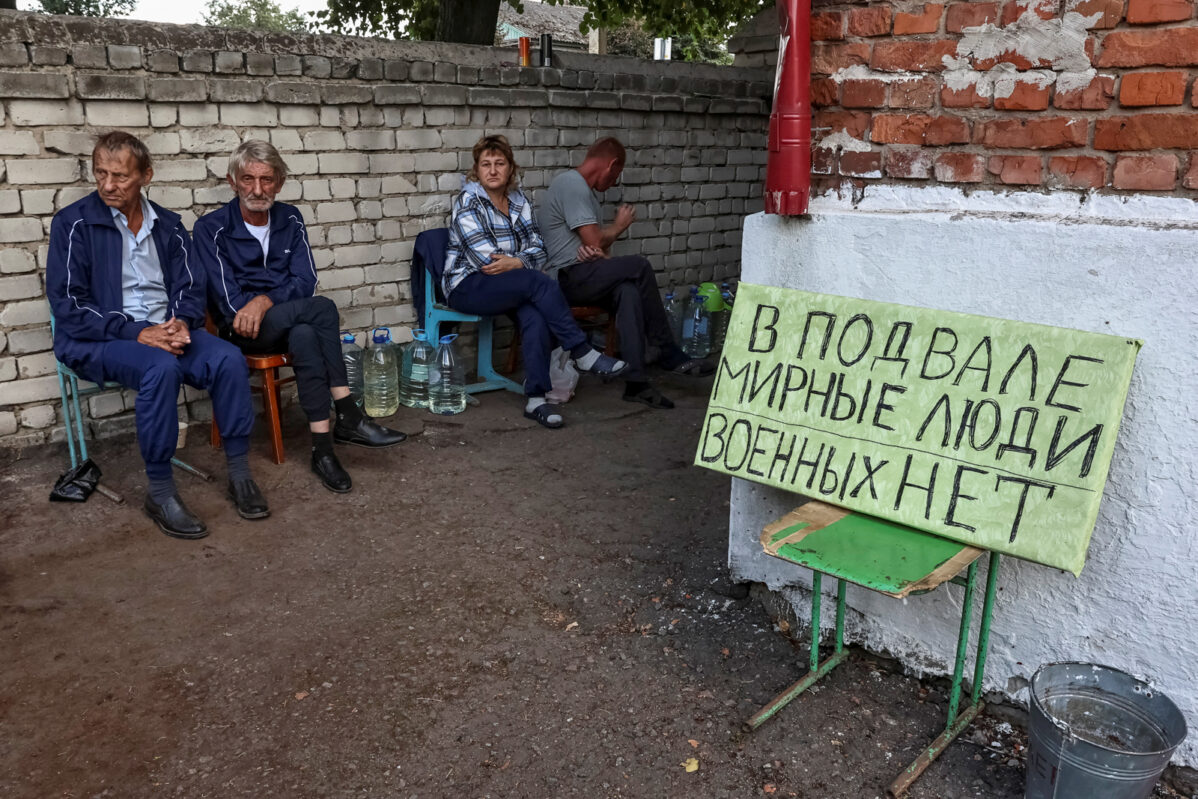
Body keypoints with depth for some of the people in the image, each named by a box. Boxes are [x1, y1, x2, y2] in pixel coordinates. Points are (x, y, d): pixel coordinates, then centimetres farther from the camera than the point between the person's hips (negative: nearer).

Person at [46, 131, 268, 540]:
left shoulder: (168, 225, 11)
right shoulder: (73, 224, -3)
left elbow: (190, 287, 10)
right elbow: (67, 304, -9)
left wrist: (182, 321, -14)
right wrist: (136, 333, -20)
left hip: (165, 331, 4)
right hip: (96, 340, -4)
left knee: (229, 359, -24)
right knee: (161, 367, -36)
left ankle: (239, 473, -13)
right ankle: (160, 492, -26)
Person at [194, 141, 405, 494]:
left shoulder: (290, 219, 8)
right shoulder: (211, 229, -4)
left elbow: (305, 282, -2)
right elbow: (229, 301, -11)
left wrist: (265, 301, -20)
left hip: (286, 324, 4)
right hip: (241, 331, -4)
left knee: (304, 336, -35)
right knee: (322, 307, -31)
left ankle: (323, 448, -39)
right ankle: (348, 417, -31)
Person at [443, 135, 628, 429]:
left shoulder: (519, 201, 12)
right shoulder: (468, 202, -6)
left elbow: (537, 250, 4)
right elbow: (485, 259, -15)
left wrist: (515, 262, -16)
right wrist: (524, 262, -8)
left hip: (506, 287, 5)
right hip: (468, 287, -5)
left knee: (535, 315, -29)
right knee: (540, 283, -29)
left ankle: (536, 398, -33)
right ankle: (582, 353, -21)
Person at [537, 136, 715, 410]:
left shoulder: (585, 189, 24)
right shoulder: (571, 184, -10)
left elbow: (597, 244, 16)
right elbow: (596, 241, -16)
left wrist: (599, 250, -9)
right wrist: (620, 225, 4)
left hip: (581, 278, 9)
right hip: (566, 278, -9)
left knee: (628, 289, -22)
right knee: (638, 266, -22)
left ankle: (636, 381, -32)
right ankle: (670, 355, -11)